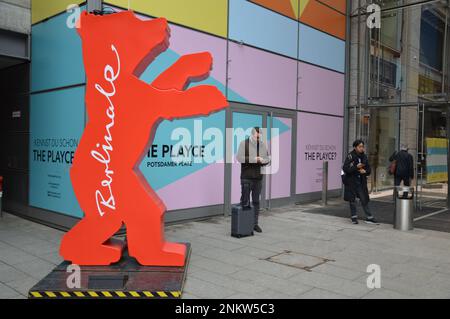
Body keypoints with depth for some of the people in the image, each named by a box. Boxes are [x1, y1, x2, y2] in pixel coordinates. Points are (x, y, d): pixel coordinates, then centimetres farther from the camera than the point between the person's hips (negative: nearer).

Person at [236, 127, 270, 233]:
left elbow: (268, 159, 13)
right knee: (245, 202, -1)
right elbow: (240, 158, -13)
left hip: (258, 178, 5)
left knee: (256, 202, 9)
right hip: (246, 177, -4)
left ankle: (255, 223, 18)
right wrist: (253, 159, -19)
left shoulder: (263, 145, 11)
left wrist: (262, 160, -10)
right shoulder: (244, 143, -4)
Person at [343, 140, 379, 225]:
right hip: (351, 181, -4)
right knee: (352, 200, 5)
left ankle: (369, 218, 10)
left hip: (361, 181, 4)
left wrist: (365, 171, -10)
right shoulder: (350, 156, -10)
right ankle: (354, 217, 18)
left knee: (364, 199, 4)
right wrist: (356, 167, -24)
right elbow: (345, 168, -17)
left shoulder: (364, 156, 5)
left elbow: (369, 169, 13)